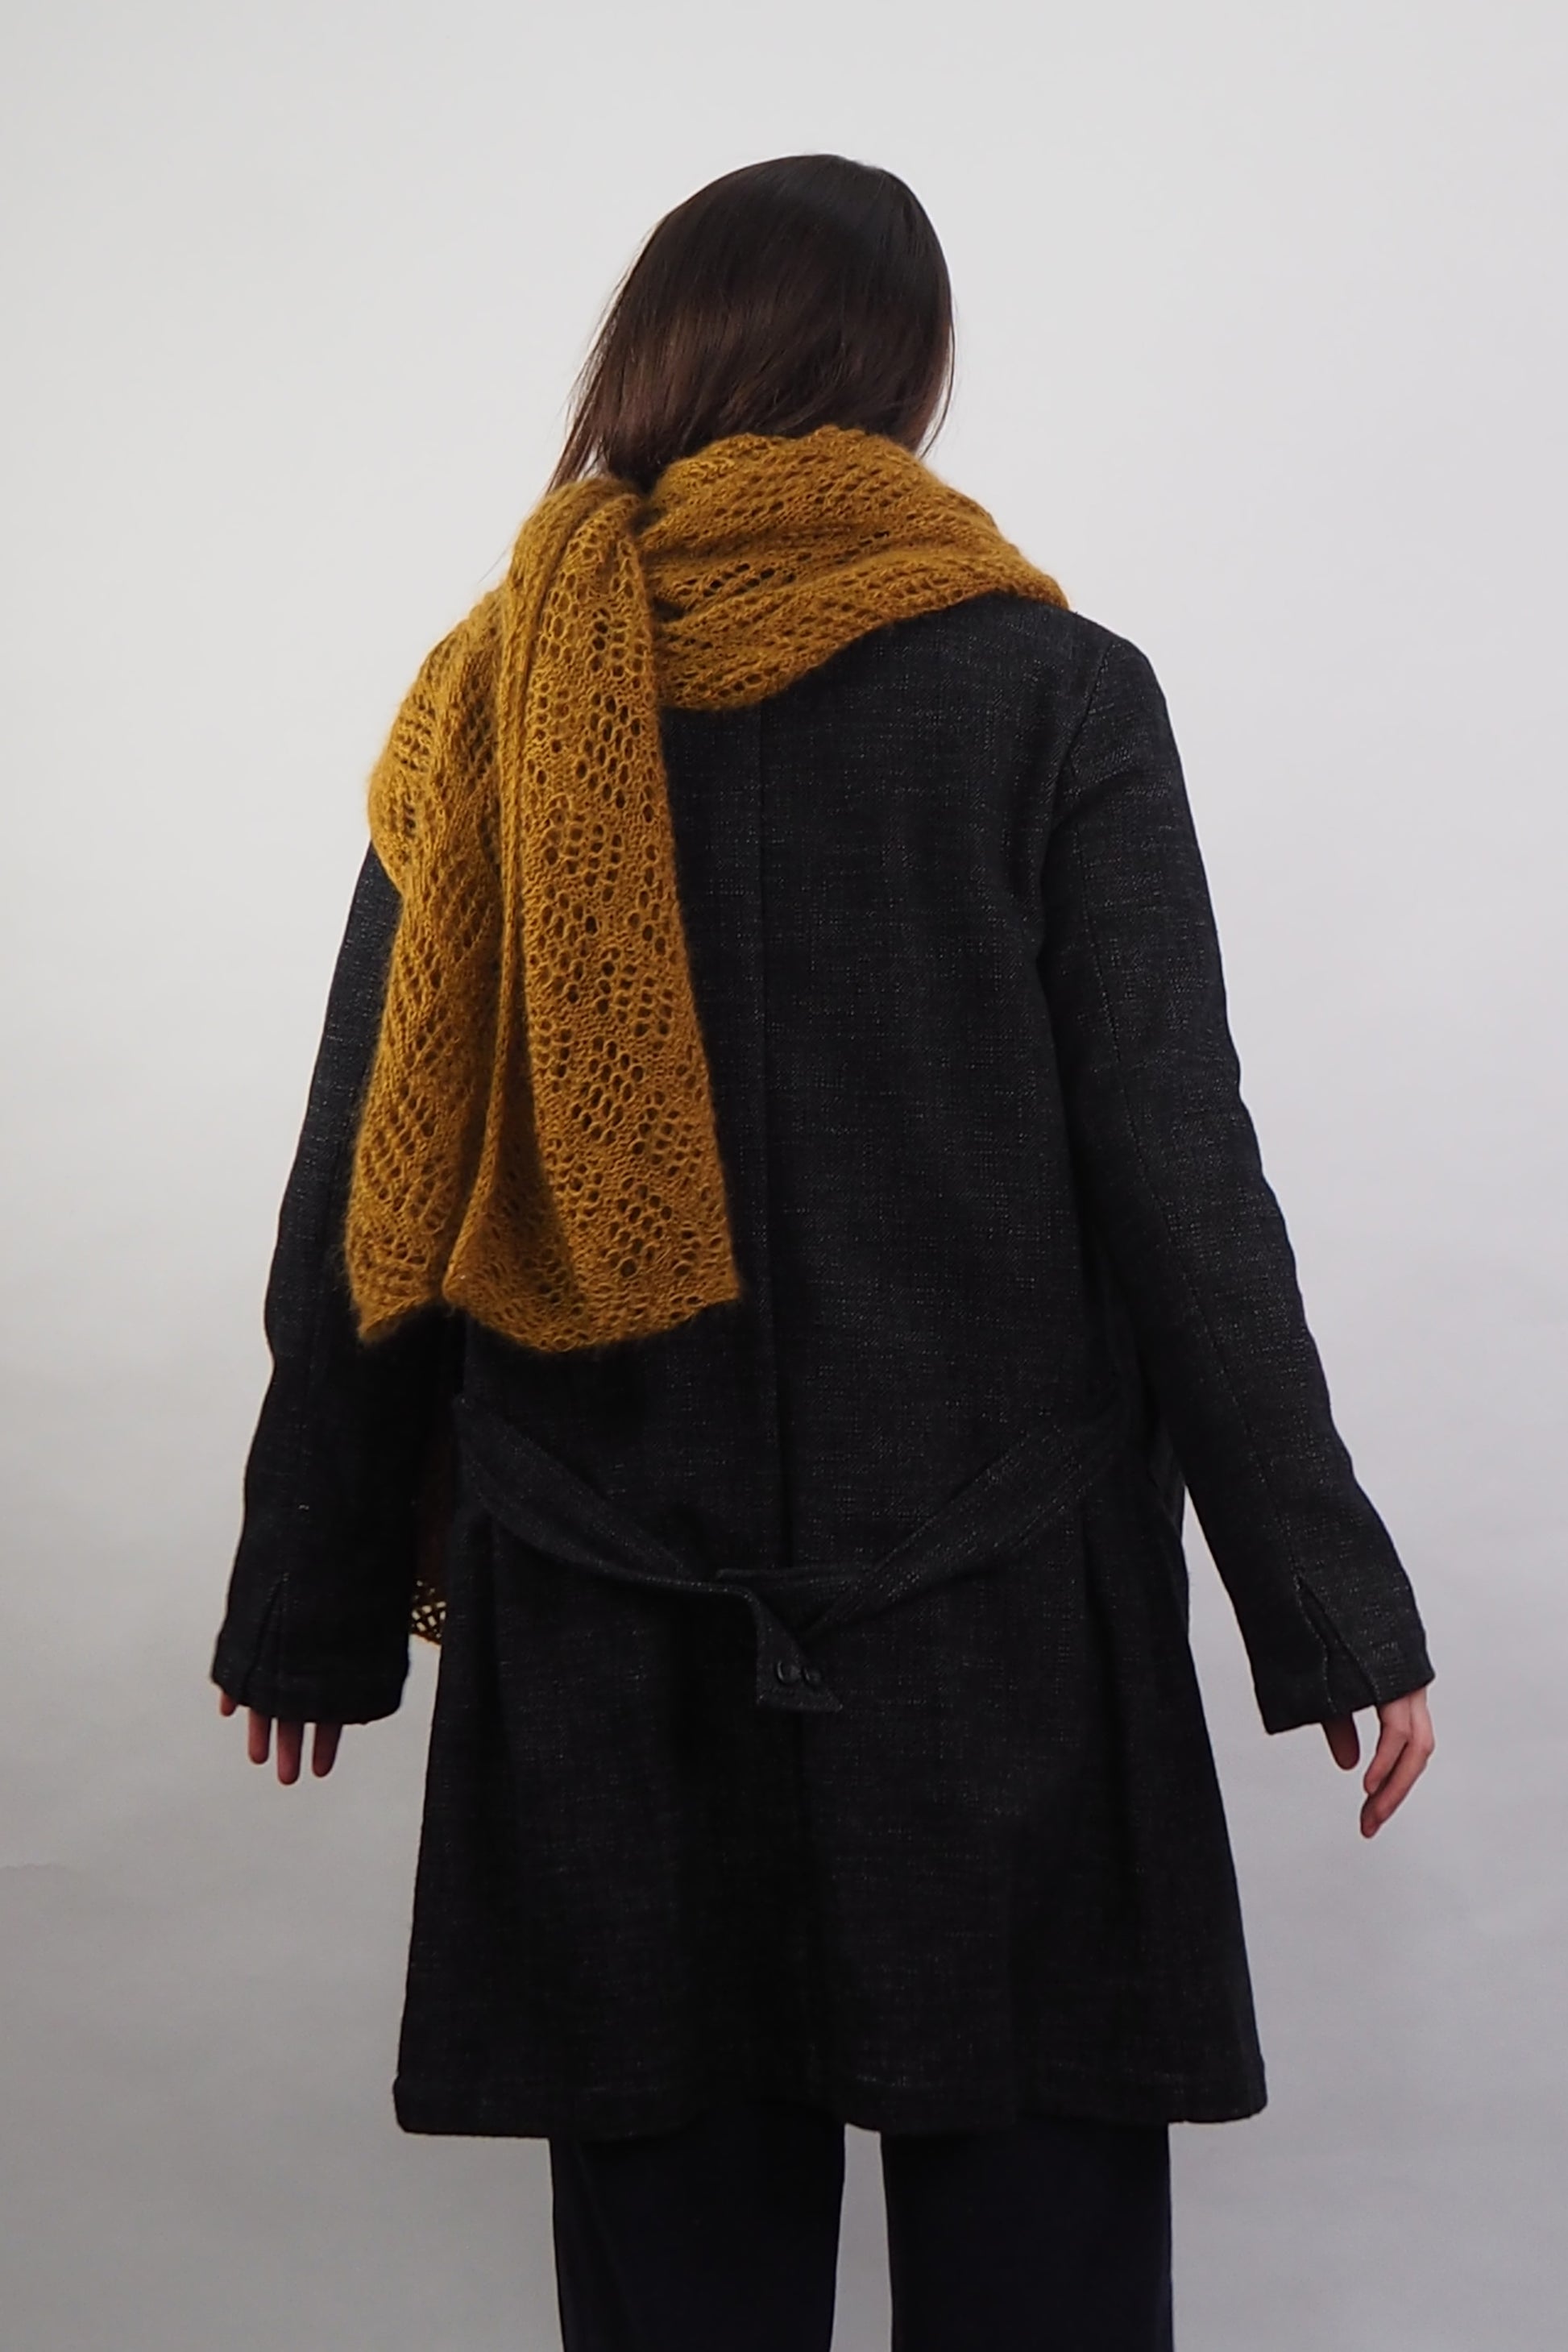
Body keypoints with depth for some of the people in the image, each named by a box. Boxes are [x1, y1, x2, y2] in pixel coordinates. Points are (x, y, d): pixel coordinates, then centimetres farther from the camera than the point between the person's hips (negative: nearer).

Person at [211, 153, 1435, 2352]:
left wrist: (316, 1608, 13)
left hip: (606, 1658, 3)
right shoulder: (1053, 698, -4)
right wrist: (1331, 1611, 1)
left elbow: (369, 1210, 4)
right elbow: (1183, 1192, -7)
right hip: (994, 1627, -2)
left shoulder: (490, 701, 2)